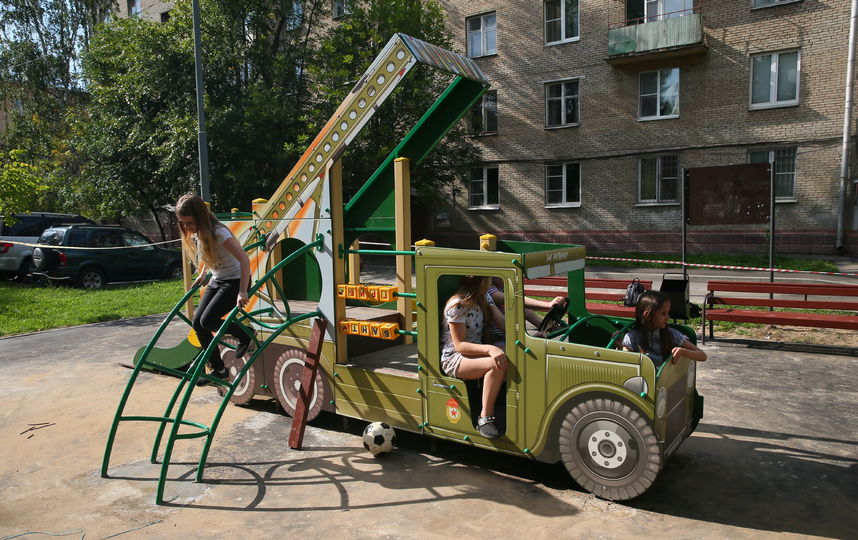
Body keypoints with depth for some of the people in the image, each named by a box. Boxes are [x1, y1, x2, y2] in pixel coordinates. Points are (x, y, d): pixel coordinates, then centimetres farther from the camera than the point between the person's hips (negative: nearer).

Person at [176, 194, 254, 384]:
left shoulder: (218, 233, -26)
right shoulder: (195, 233, -1)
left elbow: (244, 260, -32)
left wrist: (242, 292, -35)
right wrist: (202, 274, 13)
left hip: (235, 281, -8)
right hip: (217, 281, 9)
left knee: (208, 320, -20)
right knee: (197, 322, 0)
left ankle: (245, 336, 8)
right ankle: (218, 370, 11)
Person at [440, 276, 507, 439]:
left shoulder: (484, 297, 7)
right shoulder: (457, 306, -17)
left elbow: (502, 321, -2)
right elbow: (459, 345, -19)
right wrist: (489, 349, -34)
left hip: (477, 350, 7)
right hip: (453, 359, -7)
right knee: (496, 365, -33)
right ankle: (485, 418, -22)